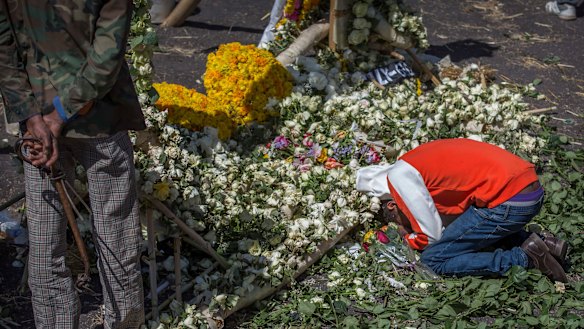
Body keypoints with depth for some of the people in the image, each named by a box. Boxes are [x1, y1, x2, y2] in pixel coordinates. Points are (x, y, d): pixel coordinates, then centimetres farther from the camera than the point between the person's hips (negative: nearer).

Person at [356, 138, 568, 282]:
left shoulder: (399, 176, -4)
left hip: (509, 202, -9)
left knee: (434, 259, 1)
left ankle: (525, 258, -4)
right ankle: (545, 245, 15)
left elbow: (433, 236, -1)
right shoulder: (419, 159, 22)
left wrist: (409, 237, 20)